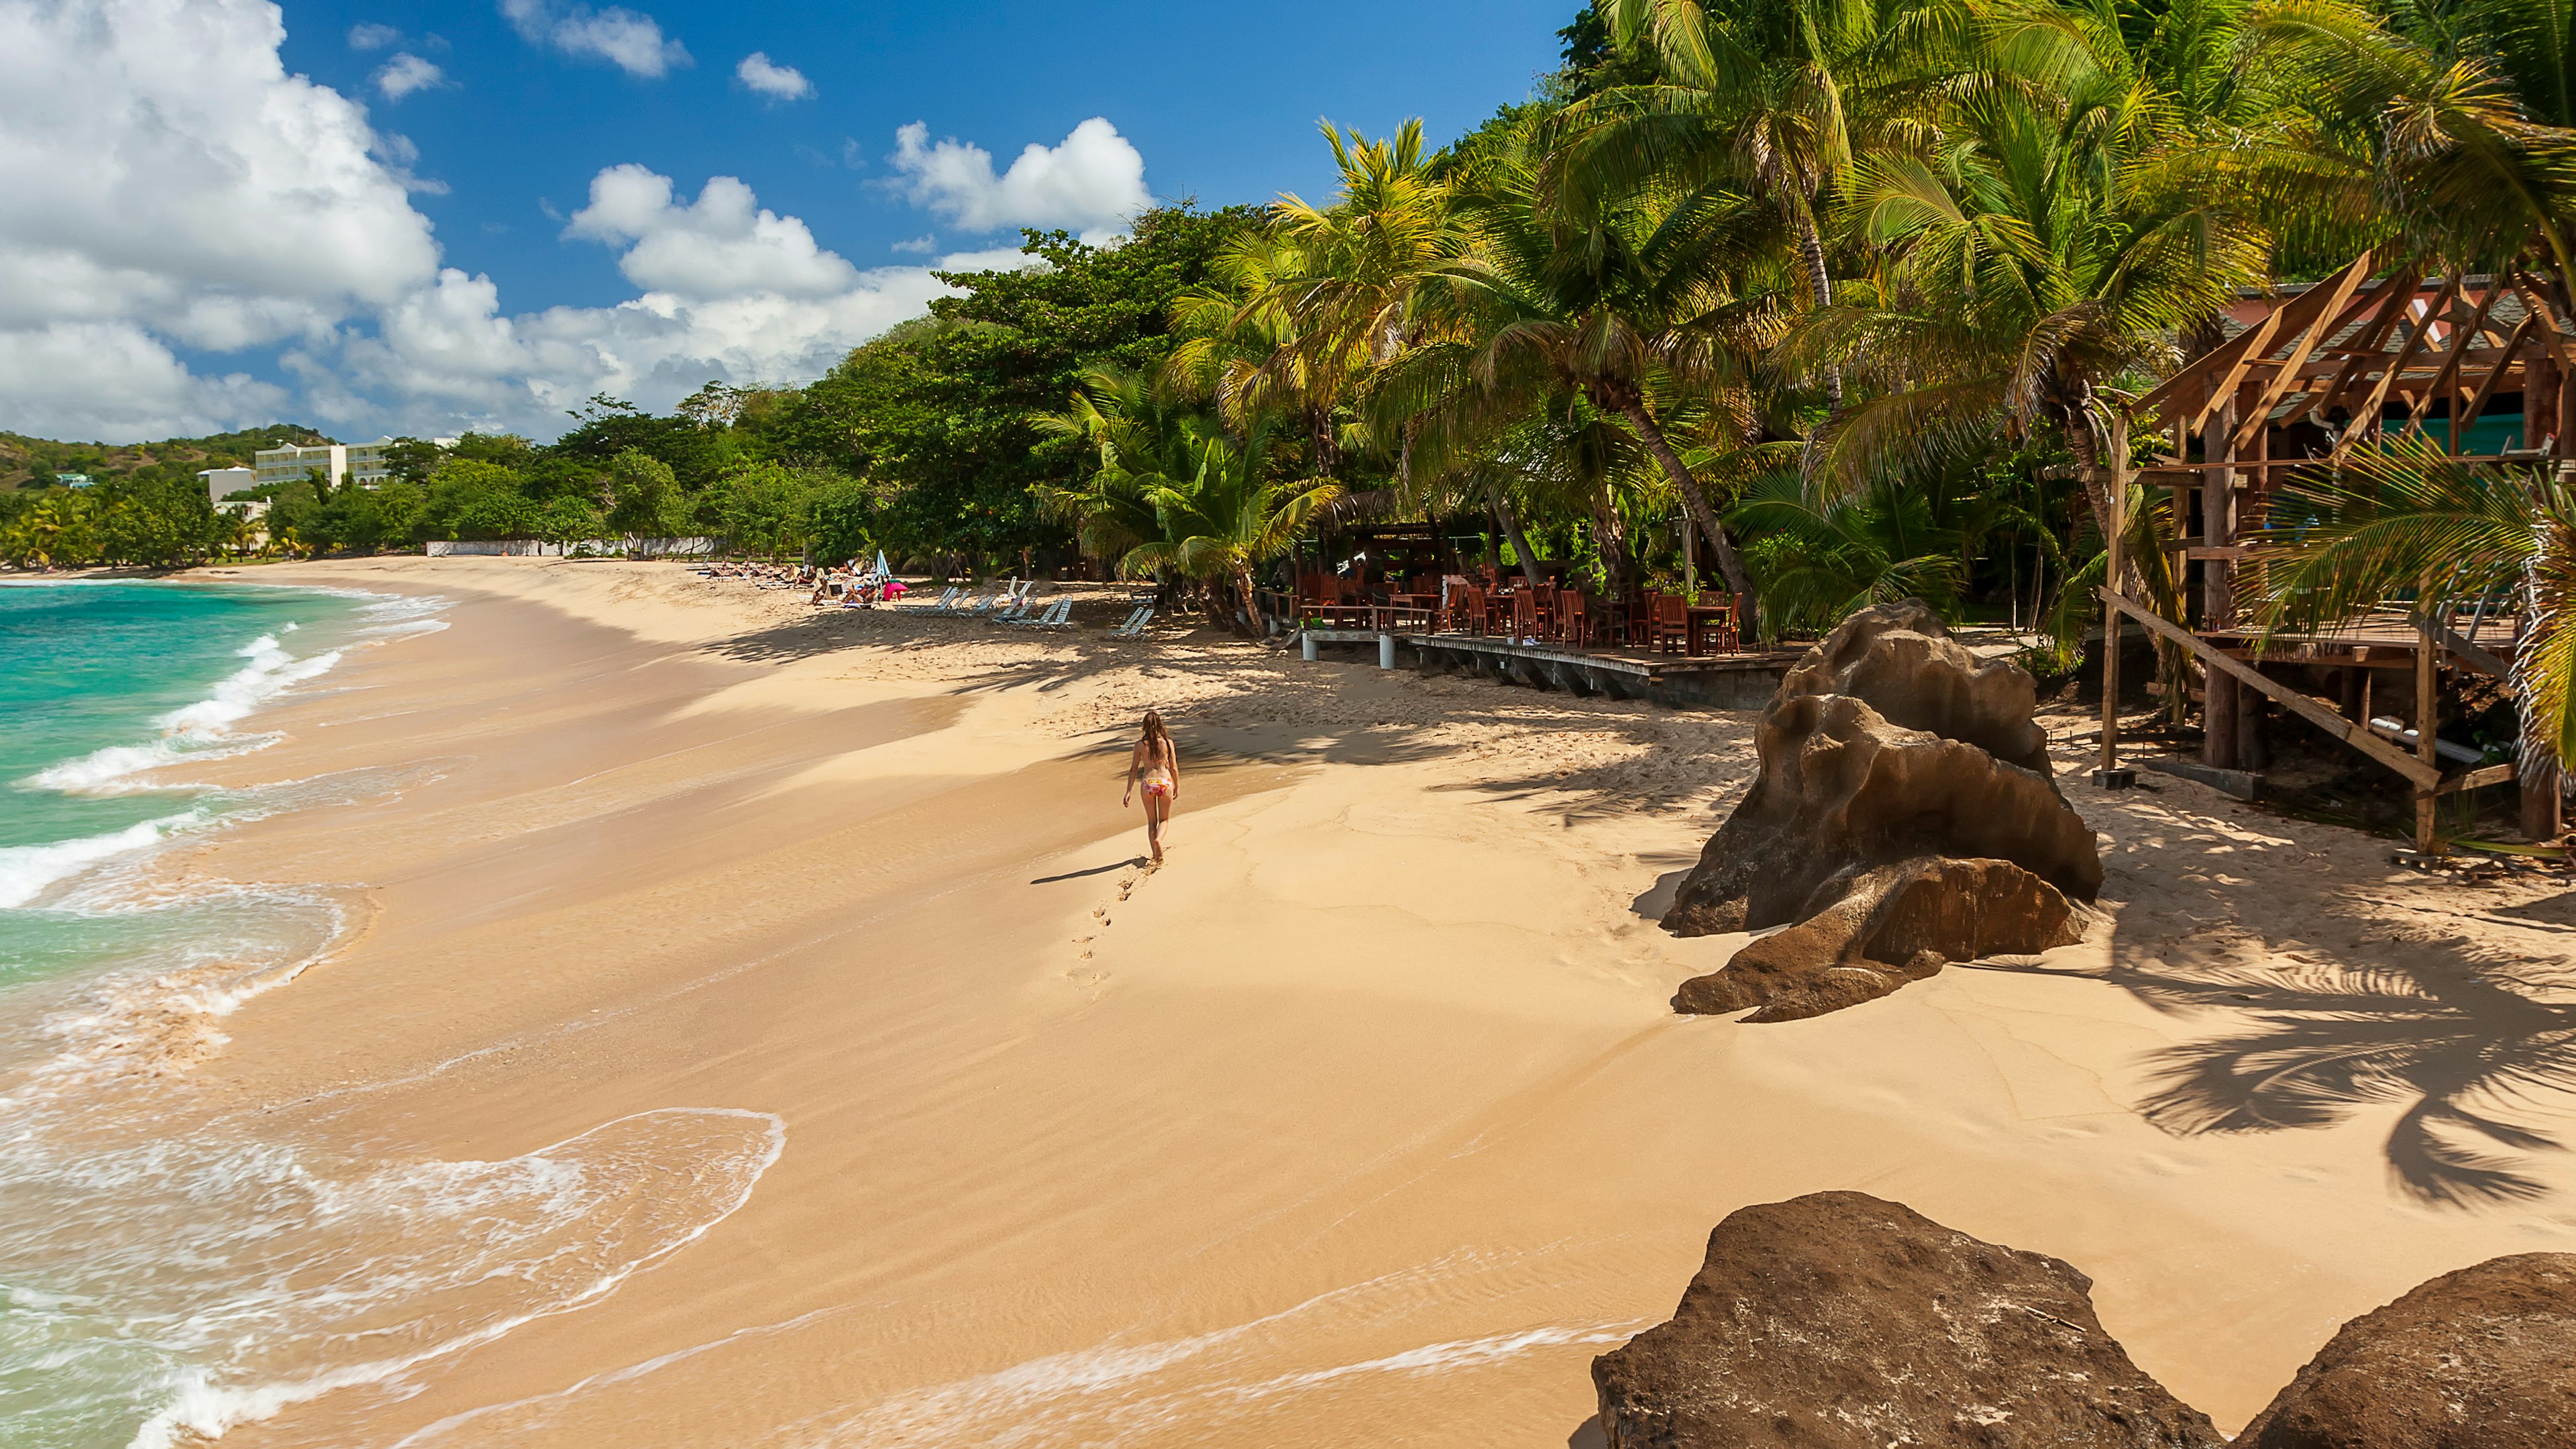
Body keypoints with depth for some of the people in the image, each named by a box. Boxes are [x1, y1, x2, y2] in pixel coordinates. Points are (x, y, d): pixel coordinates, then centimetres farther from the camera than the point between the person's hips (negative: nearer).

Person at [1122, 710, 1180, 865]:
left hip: (1148, 784, 0)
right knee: (1164, 820, 17)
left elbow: (1133, 769, -1)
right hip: (1165, 782, 0)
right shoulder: (1167, 742, -4)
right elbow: (1174, 768, 0)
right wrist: (1177, 787, 13)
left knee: (1151, 821, 17)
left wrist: (1129, 792, 3)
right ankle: (1158, 839, -15)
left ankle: (1156, 857, 13)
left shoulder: (1140, 745, -3)